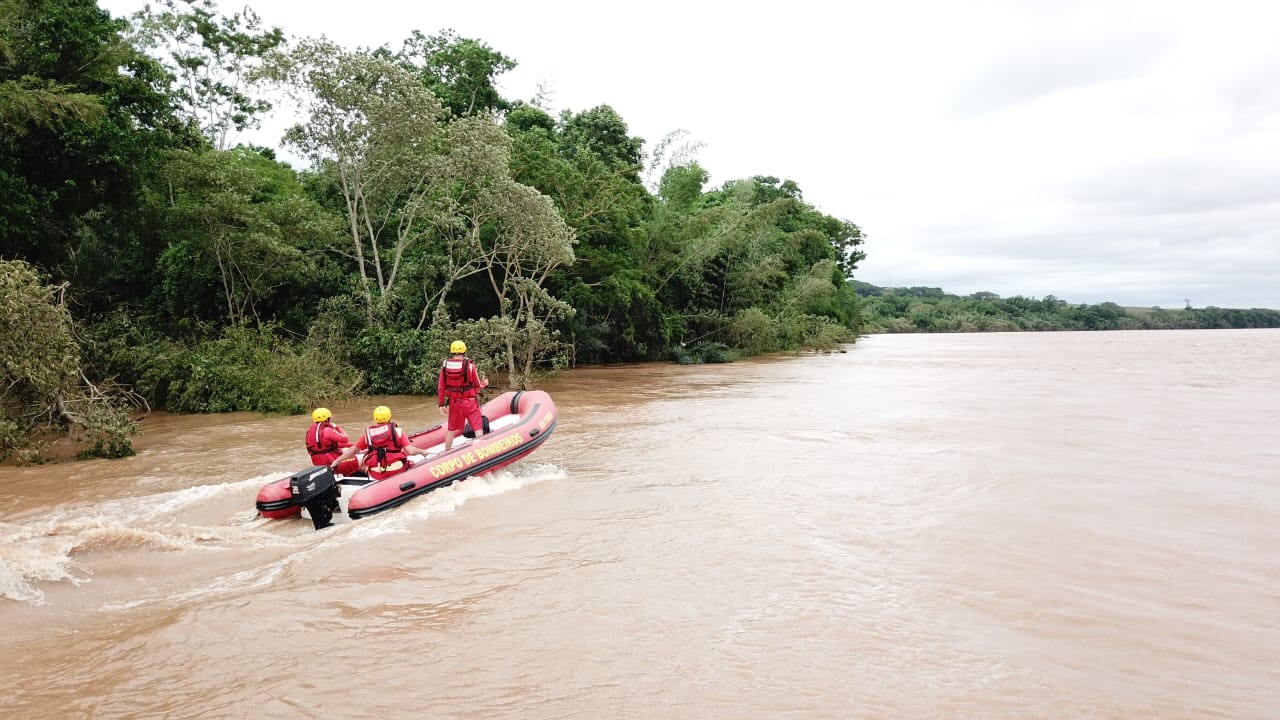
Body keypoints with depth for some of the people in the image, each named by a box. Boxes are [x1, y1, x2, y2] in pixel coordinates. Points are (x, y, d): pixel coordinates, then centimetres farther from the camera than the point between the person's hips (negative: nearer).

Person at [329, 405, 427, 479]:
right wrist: (421, 451, 13)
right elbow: (411, 451, -7)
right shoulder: (397, 430, -1)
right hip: (398, 472, -1)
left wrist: (337, 460, 21)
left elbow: (352, 450, 8)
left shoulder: (368, 433, 3)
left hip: (376, 476, 1)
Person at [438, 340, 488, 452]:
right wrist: (485, 383, 17)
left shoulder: (445, 366, -3)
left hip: (453, 402, 4)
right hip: (469, 401, -4)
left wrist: (441, 404, 10)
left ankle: (447, 452, 27)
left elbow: (440, 387, 1)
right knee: (478, 428, 6)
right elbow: (478, 385, -5)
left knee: (451, 429, 17)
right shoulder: (469, 365, -12)